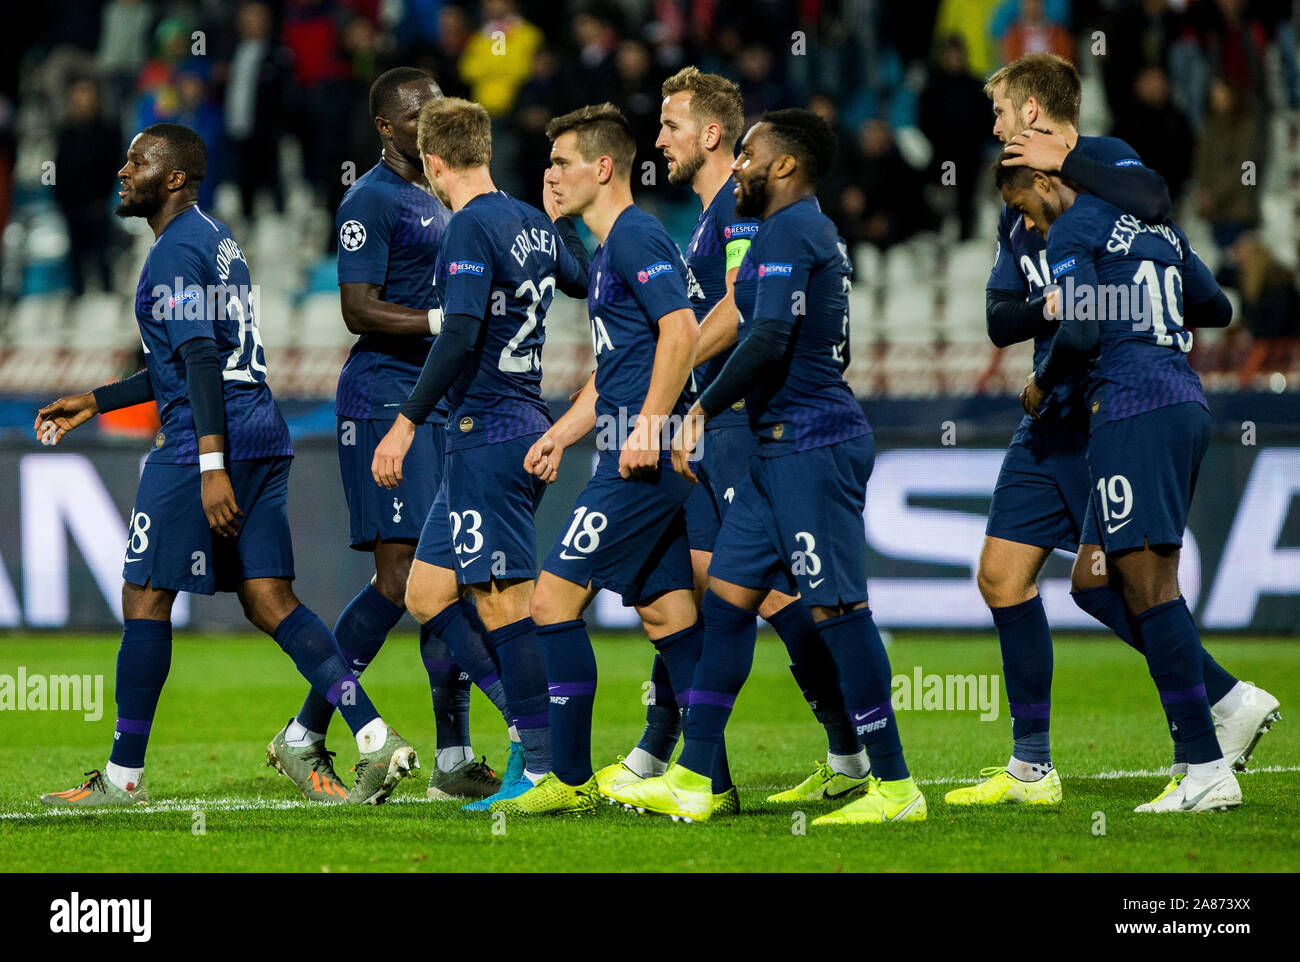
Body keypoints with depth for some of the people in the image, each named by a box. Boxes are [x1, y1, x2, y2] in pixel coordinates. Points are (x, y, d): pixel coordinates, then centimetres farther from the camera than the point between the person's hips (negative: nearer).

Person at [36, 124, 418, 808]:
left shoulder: (174, 252, -10)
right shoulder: (216, 240, 21)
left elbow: (201, 359, -19)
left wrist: (213, 466, -25)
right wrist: (95, 402, 31)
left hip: (207, 441, -9)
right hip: (264, 435, 9)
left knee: (145, 598, 0)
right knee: (270, 601, 5)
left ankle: (123, 776, 5)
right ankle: (376, 740, -8)